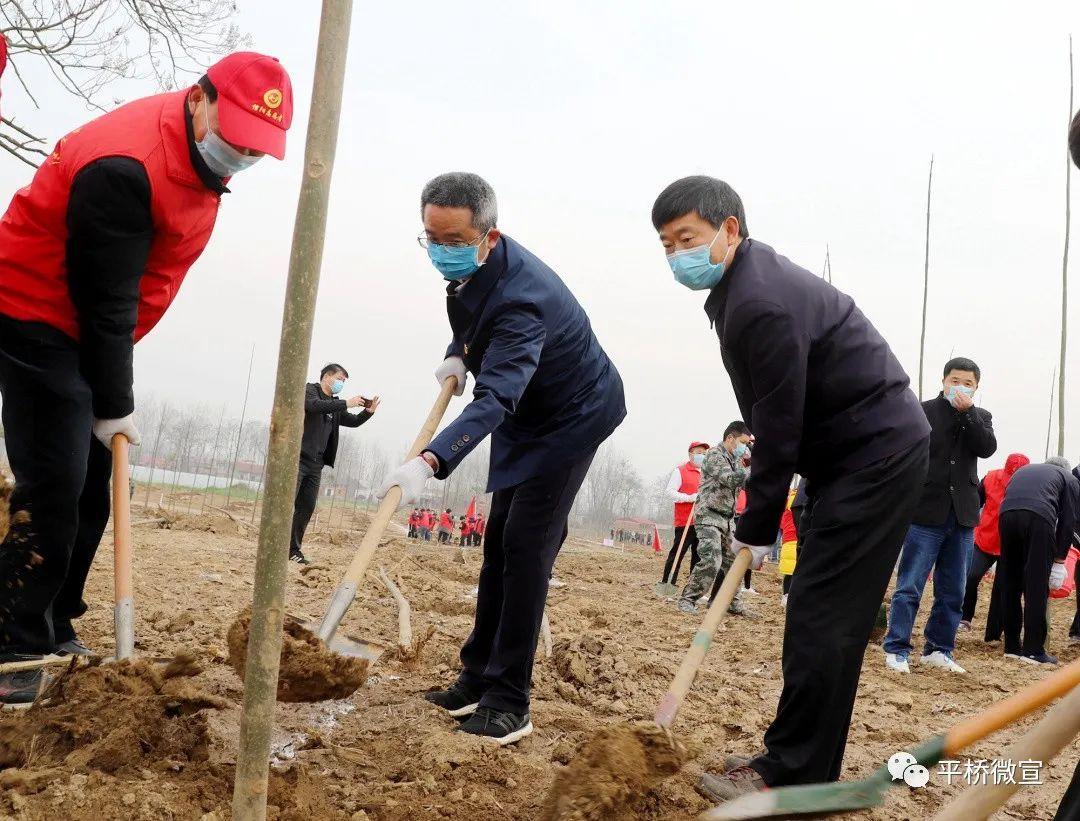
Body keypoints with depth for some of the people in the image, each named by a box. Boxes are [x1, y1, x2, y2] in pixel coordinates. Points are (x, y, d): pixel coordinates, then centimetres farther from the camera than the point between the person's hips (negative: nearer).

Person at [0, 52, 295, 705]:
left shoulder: (204, 156, 1)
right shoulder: (126, 165, -28)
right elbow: (107, 302, -24)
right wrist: (114, 405, -17)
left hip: (90, 329, 9)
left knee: (89, 490, 9)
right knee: (53, 487, -12)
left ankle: (55, 634, 20)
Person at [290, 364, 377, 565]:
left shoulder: (335, 404, 20)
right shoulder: (309, 390, -2)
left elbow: (353, 421, 22)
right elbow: (314, 405, -22)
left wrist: (368, 411, 3)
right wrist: (346, 403, -21)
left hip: (316, 464, 8)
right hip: (297, 457, -8)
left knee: (307, 507, 6)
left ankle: (294, 549, 11)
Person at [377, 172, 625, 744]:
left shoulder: (521, 297, -36)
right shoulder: (467, 265, -8)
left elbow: (495, 398, -47)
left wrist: (429, 461, -60)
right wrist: (458, 354, -4)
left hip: (573, 416, -9)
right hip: (525, 415, 9)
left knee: (525, 545, -15)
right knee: (499, 542, 10)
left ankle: (508, 704, -9)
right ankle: (477, 679, 20)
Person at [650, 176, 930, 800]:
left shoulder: (762, 302, -23)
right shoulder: (743, 286, 9)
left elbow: (780, 430, -20)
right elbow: (775, 417, 12)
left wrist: (756, 529, -10)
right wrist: (761, 516, 11)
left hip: (877, 456, -10)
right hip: (865, 454, 10)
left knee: (821, 621, -9)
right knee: (822, 619, 11)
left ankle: (789, 777, -1)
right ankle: (808, 768, 20)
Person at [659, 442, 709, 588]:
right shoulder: (680, 471, -1)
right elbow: (669, 492, -9)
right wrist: (689, 498, -20)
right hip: (685, 521, -6)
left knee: (699, 555, 7)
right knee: (677, 554, -7)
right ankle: (667, 584, -2)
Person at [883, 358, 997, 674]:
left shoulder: (979, 417, 12)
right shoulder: (922, 411, -2)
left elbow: (987, 448, -7)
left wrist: (966, 411, -13)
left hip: (962, 517, 4)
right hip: (926, 512, -4)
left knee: (953, 591, 10)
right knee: (909, 586, -3)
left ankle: (938, 649, 21)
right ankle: (896, 649, 4)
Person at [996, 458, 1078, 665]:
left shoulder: (1023, 470, 37)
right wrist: (1059, 559, 17)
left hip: (1006, 515, 4)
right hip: (1039, 517, -4)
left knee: (1010, 586, 11)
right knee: (1036, 588, 0)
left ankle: (1012, 646, 16)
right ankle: (1033, 650, 1)